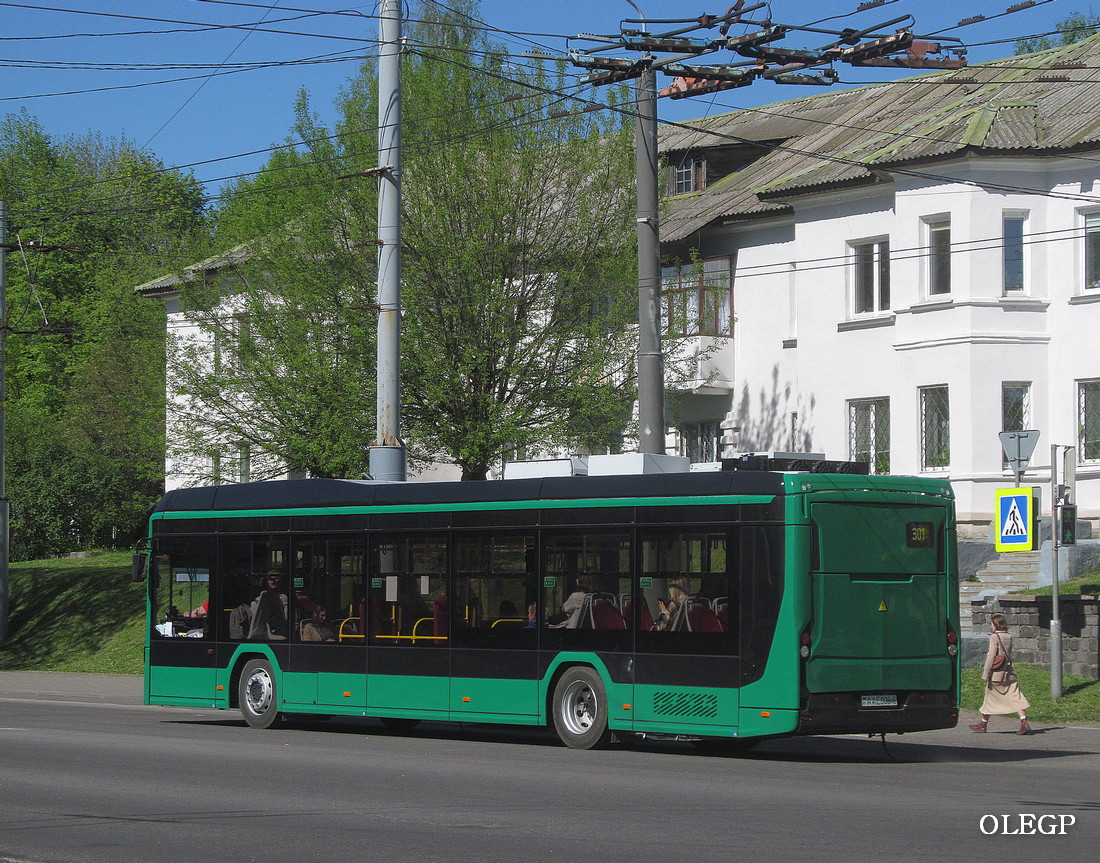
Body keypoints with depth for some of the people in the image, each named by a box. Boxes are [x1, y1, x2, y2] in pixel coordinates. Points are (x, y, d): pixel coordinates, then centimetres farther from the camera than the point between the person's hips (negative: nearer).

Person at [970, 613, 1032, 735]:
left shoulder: (995, 637, -10)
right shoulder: (1009, 637, 9)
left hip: (997, 673, -5)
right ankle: (1024, 724, -14)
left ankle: (983, 724, 22)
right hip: (1009, 672, 5)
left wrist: (986, 674, -11)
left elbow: (991, 656, -14)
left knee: (990, 697, 9)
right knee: (1015, 698, -2)